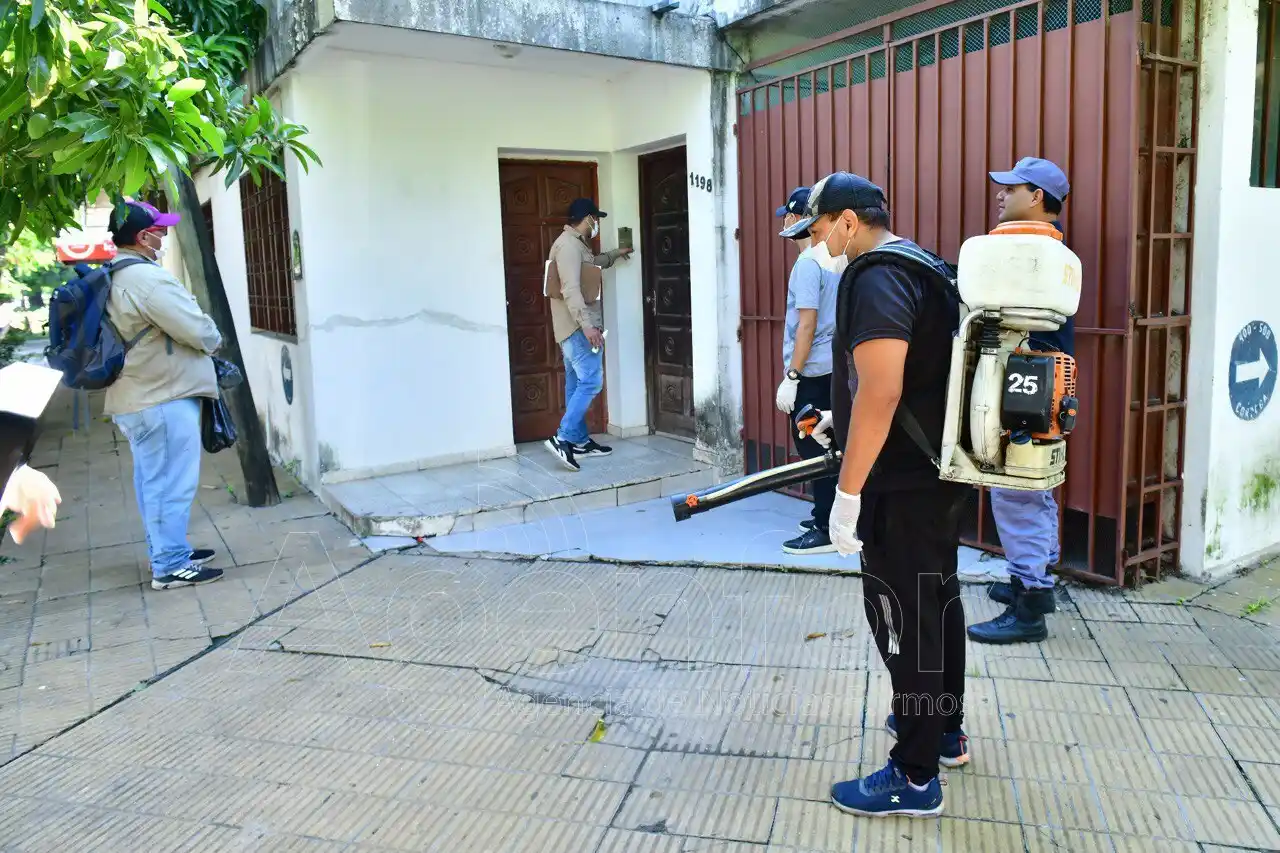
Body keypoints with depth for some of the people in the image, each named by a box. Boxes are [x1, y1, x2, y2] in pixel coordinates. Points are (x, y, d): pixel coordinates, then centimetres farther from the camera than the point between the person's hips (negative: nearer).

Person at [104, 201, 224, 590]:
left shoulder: (114, 279, 12)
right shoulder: (148, 279, -20)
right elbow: (200, 332, -21)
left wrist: (201, 340, 10)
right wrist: (214, 338, 2)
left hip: (136, 398, 10)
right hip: (163, 400, -10)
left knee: (154, 481, 17)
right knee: (171, 483, -3)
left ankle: (168, 551, 29)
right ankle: (170, 567, 4)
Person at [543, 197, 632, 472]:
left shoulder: (575, 244, 19)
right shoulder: (569, 244, -14)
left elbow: (591, 263, 43)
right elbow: (570, 289, -25)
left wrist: (615, 254, 54)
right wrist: (587, 325, -30)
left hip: (574, 327, 11)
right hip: (578, 327, -11)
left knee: (577, 384, 11)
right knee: (591, 381, -13)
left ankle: (580, 440, 16)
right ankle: (562, 438, -16)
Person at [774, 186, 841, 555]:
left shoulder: (808, 262, -16)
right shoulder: (834, 259, 12)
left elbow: (807, 325, -21)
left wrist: (791, 377, -19)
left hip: (812, 372, -9)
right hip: (830, 367, 9)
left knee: (812, 449, -3)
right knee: (823, 447, 17)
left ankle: (826, 531, 2)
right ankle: (827, 516, 27)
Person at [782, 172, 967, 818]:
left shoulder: (876, 276, -18)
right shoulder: (919, 267, 14)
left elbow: (882, 392, -28)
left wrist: (848, 491, -24)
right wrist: (846, 421, 24)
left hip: (904, 485, -10)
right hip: (940, 470, 10)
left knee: (904, 620, 0)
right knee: (936, 603, 21)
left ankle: (914, 778, 13)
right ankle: (944, 729, 38)